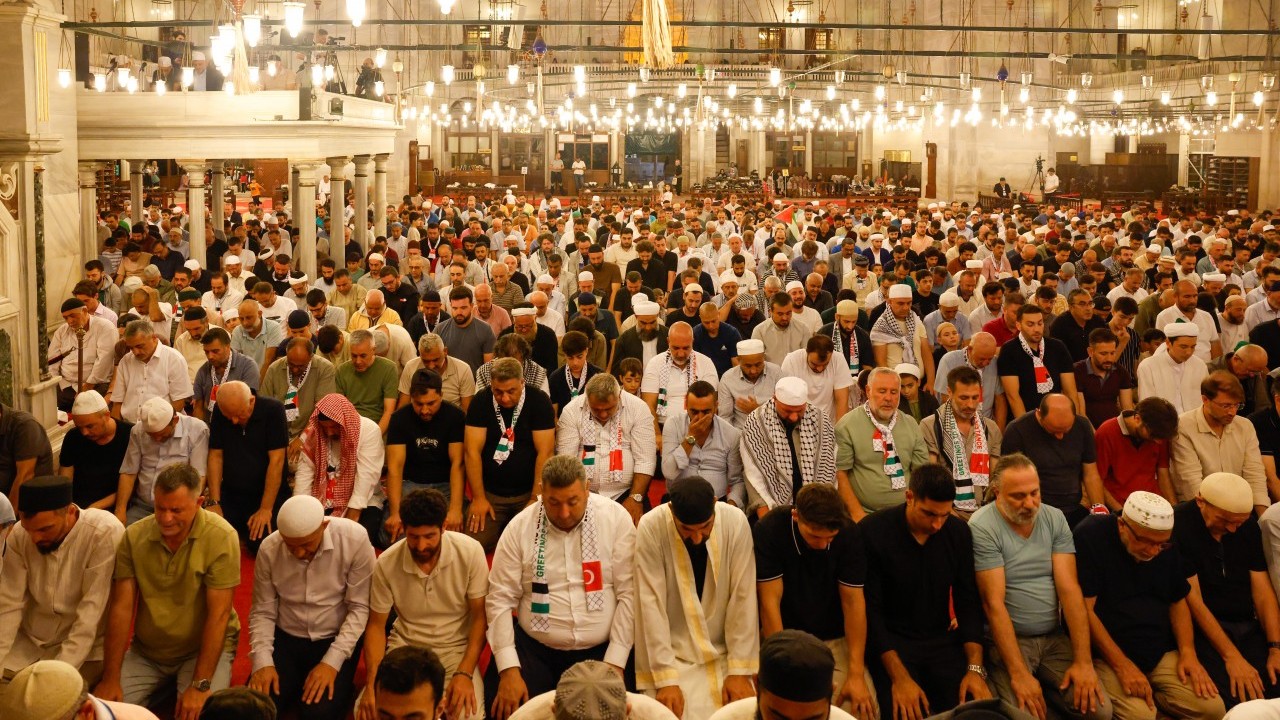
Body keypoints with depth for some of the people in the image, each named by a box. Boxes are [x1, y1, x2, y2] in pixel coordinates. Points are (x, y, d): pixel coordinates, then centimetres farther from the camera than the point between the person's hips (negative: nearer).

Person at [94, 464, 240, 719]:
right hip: (146, 651, 4)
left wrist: (200, 685, -24)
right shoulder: (134, 536, -7)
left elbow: (219, 614, -21)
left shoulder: (221, 537, -19)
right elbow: (121, 607, -7)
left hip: (203, 648, -3)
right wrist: (110, 678, -13)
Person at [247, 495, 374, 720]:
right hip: (286, 638, 2)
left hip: (336, 640, -2)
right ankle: (295, 686, 13)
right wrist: (262, 661, -16)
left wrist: (332, 661, -22)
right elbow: (263, 612, -2)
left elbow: (360, 608, -15)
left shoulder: (355, 539, -20)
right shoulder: (269, 549, -12)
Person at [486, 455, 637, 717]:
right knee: (512, 712, -13)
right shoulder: (520, 526, -3)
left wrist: (615, 664, -11)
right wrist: (509, 670, -11)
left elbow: (629, 593, -6)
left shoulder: (616, 518, -6)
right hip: (534, 650, 1)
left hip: (601, 650, -1)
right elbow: (500, 600, -3)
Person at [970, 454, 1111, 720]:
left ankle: (1044, 690, 11)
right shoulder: (982, 527, -13)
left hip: (1055, 637, 5)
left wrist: (1083, 661, -11)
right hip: (1008, 639, -4)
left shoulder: (1055, 519, 3)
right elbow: (994, 602, -16)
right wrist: (1019, 674, -21)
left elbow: (1069, 588, -3)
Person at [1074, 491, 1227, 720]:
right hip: (1106, 655, -6)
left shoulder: (1166, 547, 6)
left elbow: (1178, 602, 16)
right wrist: (1123, 666, -19)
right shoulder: (1090, 537, -14)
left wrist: (1188, 652, 0)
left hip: (1162, 654, 6)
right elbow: (1084, 609, -16)